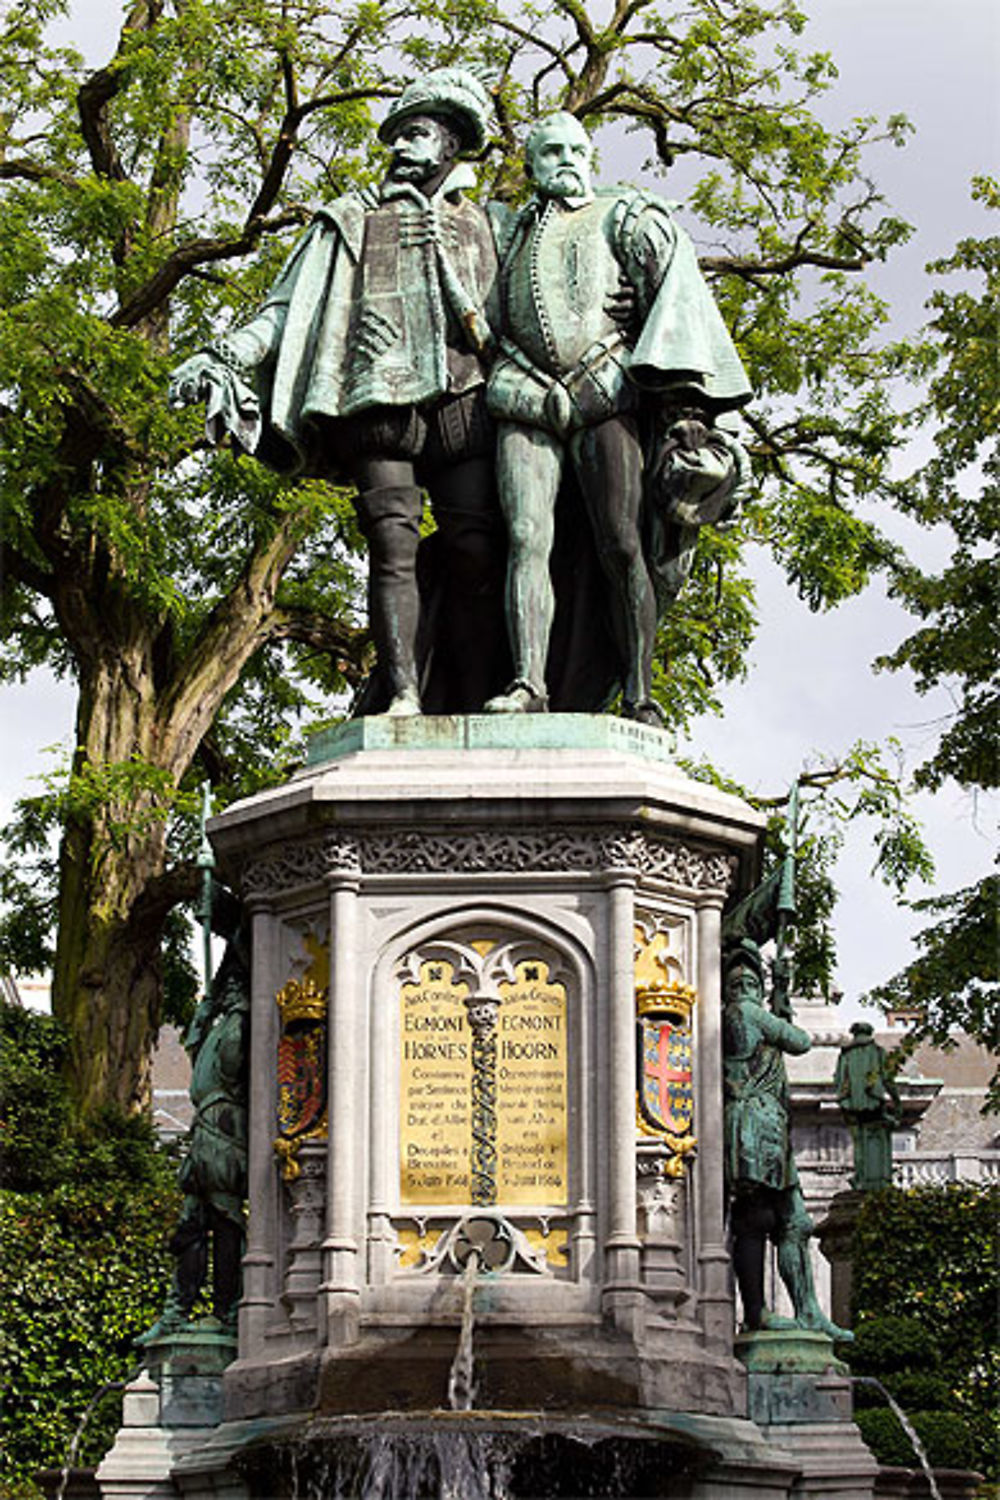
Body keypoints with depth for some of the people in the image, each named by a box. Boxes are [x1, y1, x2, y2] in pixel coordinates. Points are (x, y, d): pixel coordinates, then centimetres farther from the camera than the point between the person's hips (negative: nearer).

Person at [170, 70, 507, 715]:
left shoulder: (484, 227, 27)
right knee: (394, 542, -16)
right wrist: (225, 354, 6)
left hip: (464, 400, 1)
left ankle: (471, 714, -14)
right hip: (378, 396, 0)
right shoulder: (353, 221, 25)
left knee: (474, 554, -12)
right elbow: (288, 310, 19)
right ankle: (403, 697, -24)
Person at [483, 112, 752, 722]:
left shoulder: (626, 216, 17)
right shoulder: (514, 232, 28)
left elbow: (677, 292, 4)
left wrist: (686, 397, -9)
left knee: (621, 546, -11)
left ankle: (639, 697, -11)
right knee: (528, 538, -15)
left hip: (605, 395, -2)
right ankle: (528, 684, -25)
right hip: (527, 400, 2)